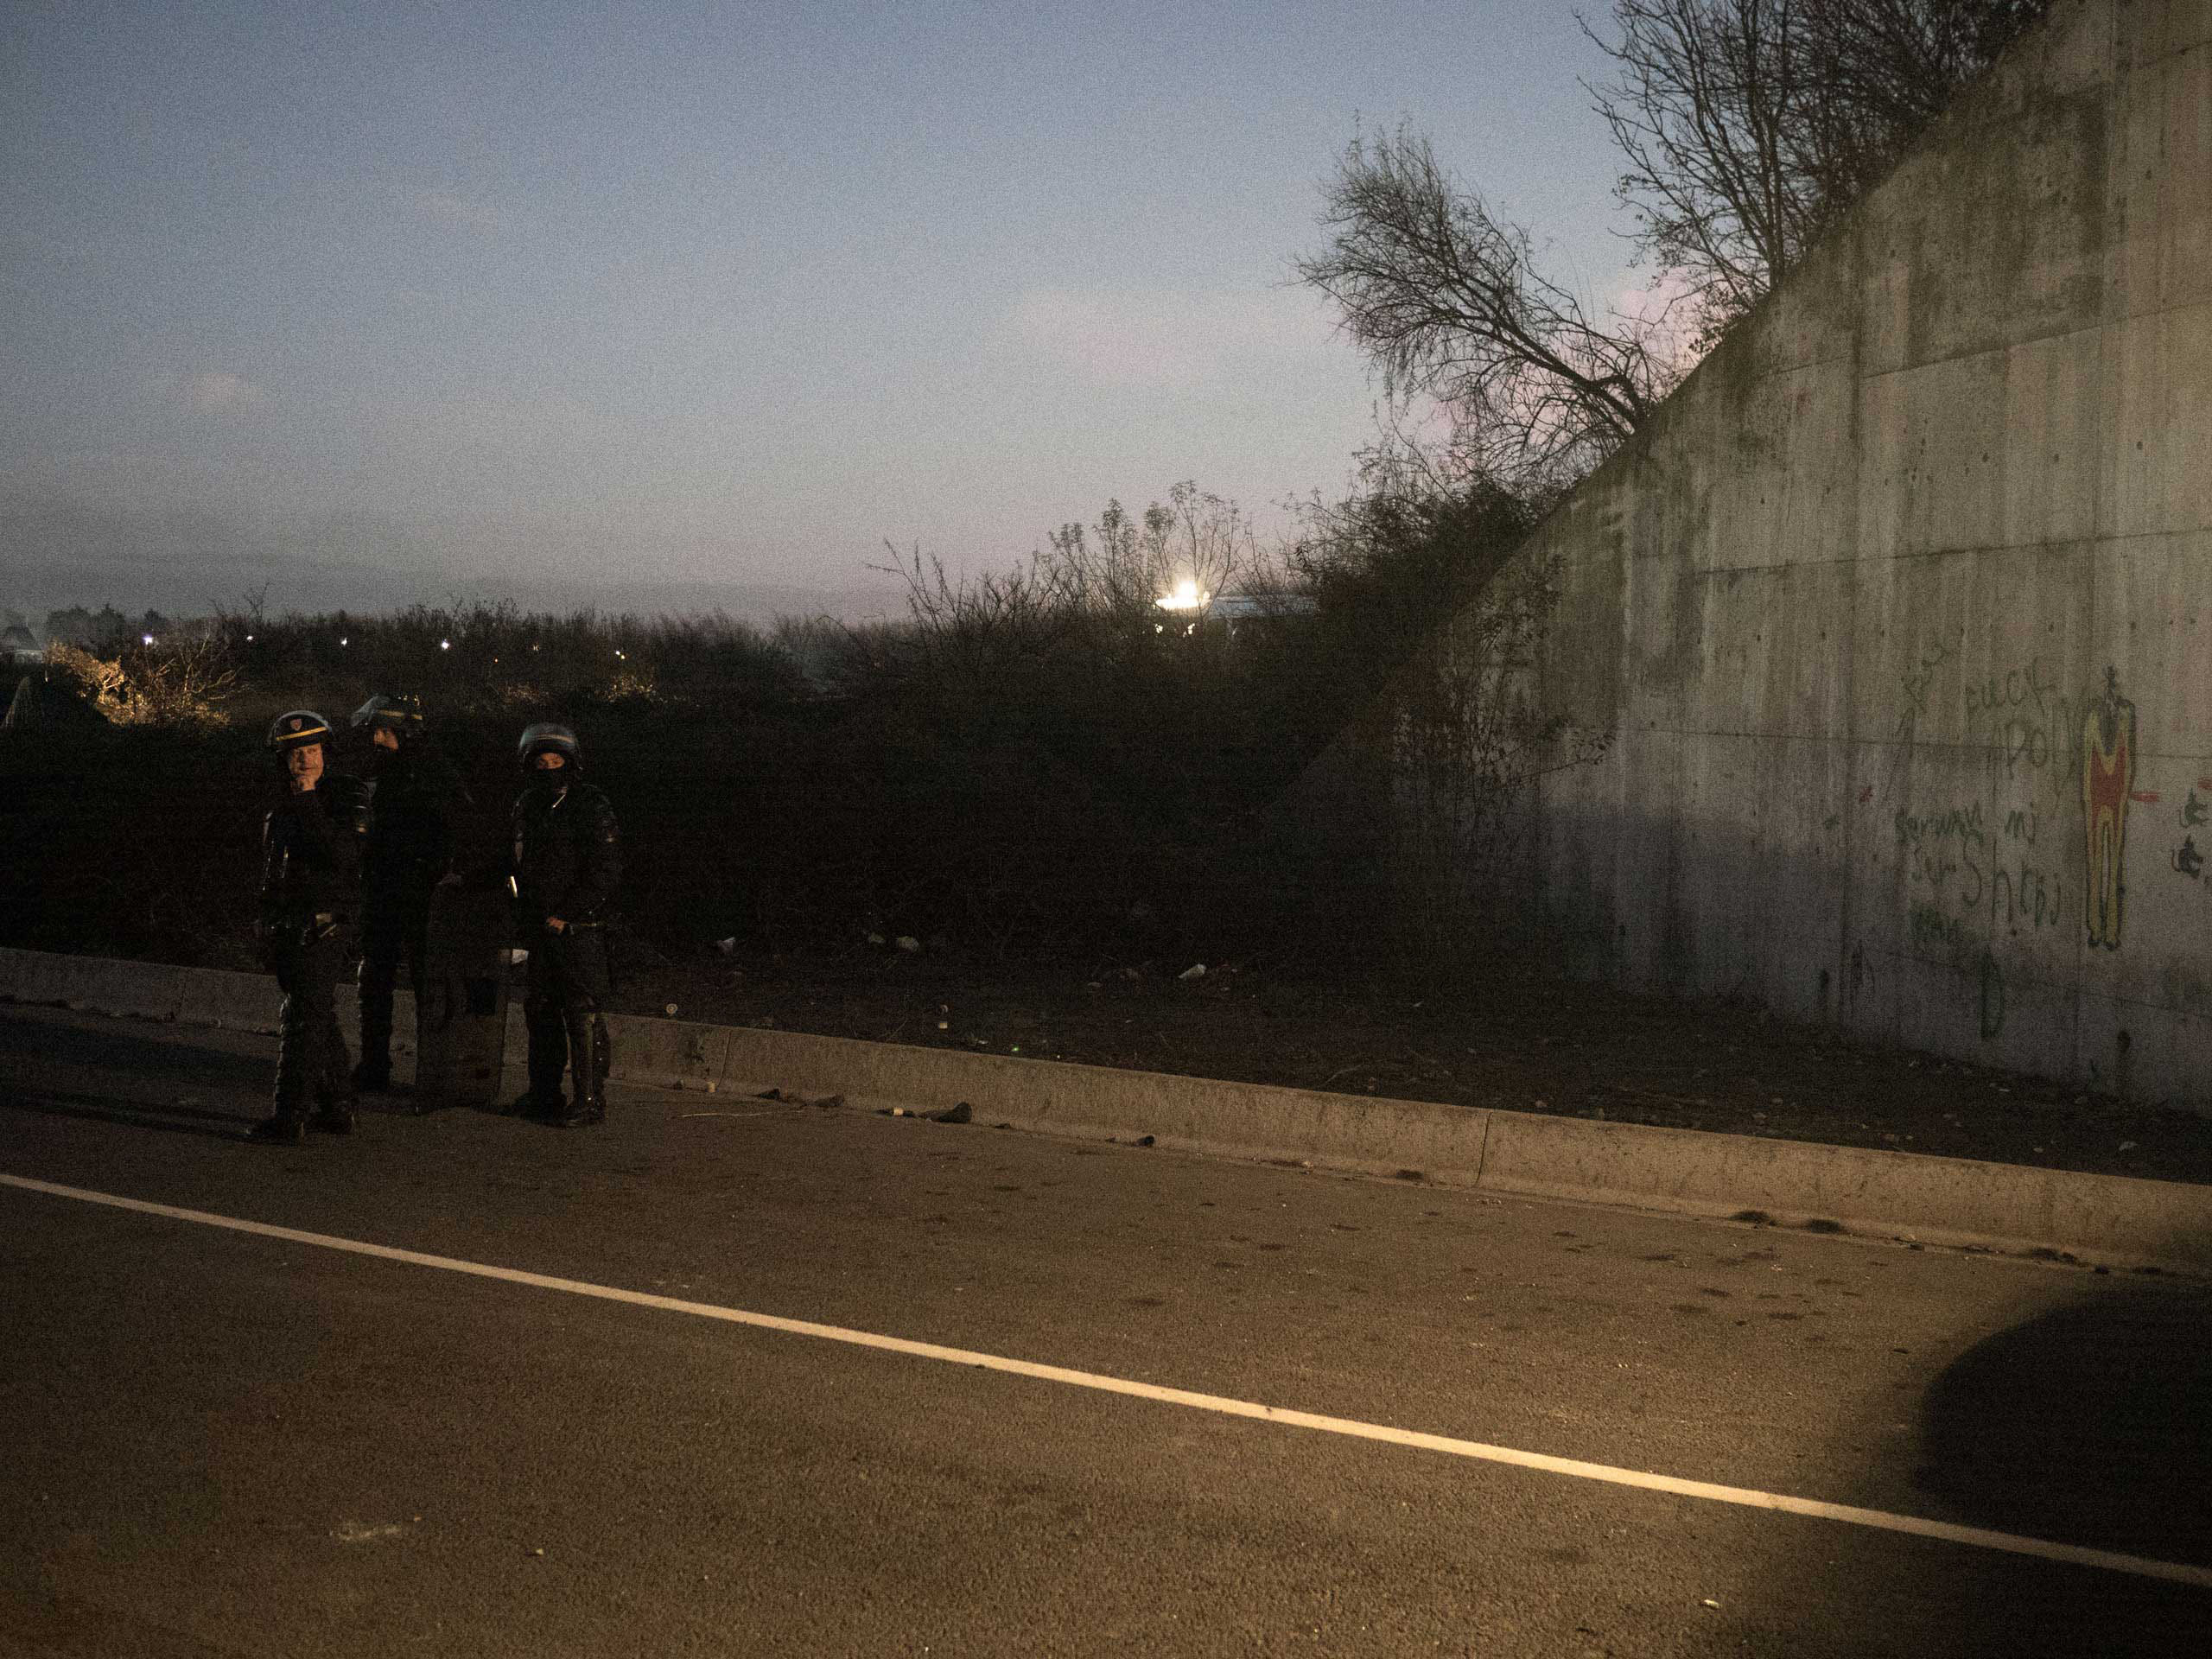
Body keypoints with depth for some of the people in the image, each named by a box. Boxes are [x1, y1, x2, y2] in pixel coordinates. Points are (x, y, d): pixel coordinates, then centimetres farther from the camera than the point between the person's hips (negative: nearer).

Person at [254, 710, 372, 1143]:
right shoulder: (282, 806, 14)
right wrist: (268, 931, 21)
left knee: (302, 1019, -10)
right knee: (321, 1019, 13)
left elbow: (343, 854, -25)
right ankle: (338, 1108, 21)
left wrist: (309, 802, -25)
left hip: (322, 927, -8)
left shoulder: (347, 796, -8)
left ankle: (289, 1119, -10)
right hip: (288, 929, 8)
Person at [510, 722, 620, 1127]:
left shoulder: (590, 805, -8)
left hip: (580, 927, -7)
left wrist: (564, 916, -14)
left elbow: (605, 871, -12)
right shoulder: (527, 807, 12)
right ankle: (544, 1093, 23)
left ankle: (589, 1101, -4)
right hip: (541, 927, 7)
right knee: (539, 1009, 12)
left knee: (582, 1013, -7)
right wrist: (530, 916, 11)